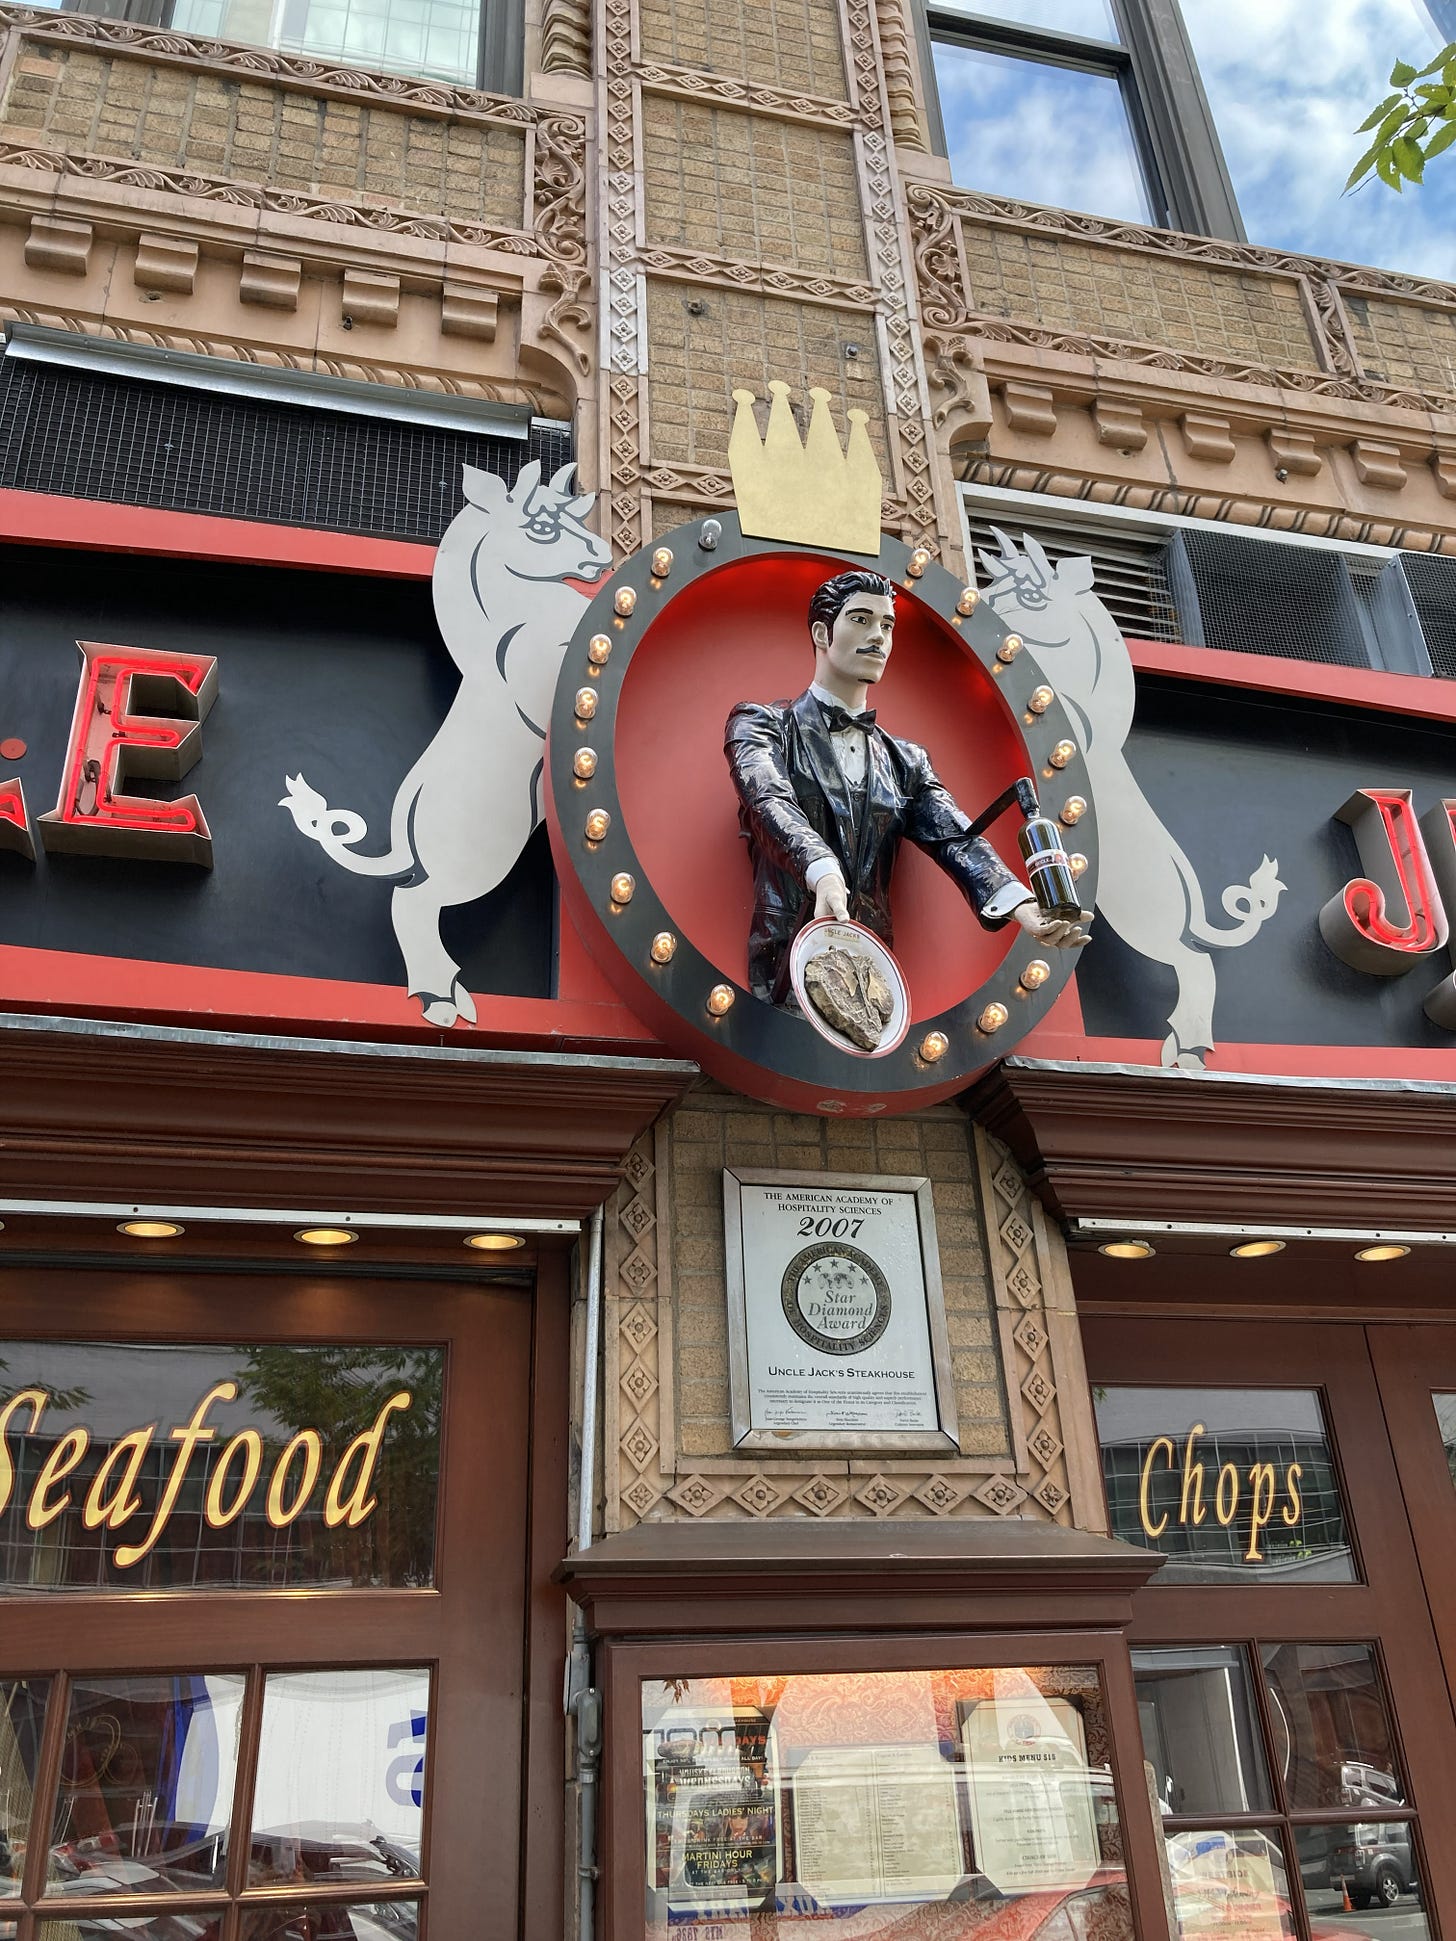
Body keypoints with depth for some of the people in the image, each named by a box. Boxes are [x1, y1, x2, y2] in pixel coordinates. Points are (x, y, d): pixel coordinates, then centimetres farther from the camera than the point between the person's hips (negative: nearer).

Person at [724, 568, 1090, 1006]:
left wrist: (1020, 905, -17)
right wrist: (823, 876, -34)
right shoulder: (760, 723, 8)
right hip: (783, 975, -4)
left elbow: (955, 838, 4)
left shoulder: (907, 761, 20)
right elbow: (770, 802, -13)